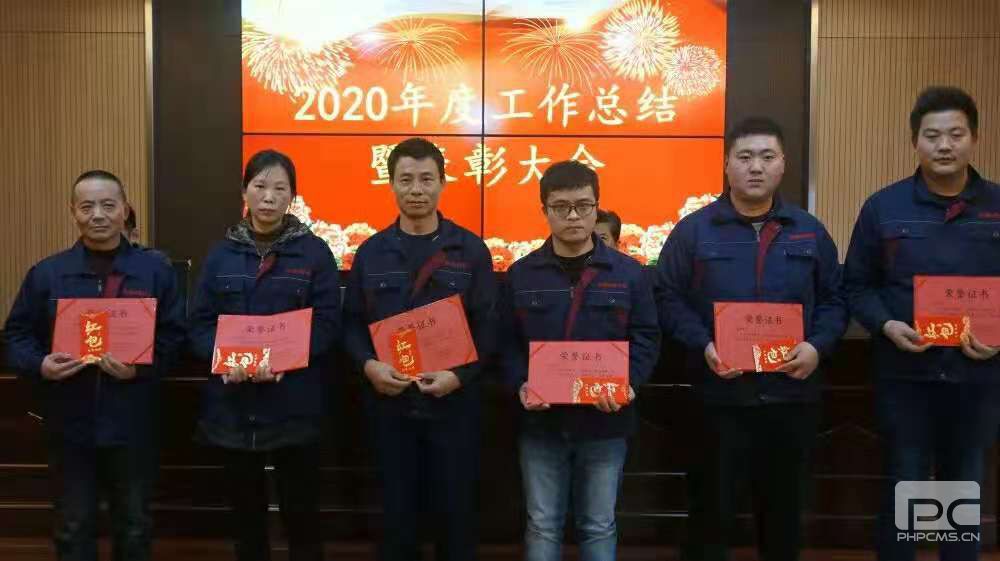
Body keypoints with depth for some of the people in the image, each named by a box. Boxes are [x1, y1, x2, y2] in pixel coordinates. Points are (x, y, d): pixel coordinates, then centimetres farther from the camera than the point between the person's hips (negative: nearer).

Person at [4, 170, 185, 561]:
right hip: (70, 425, 1)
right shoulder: (46, 273, 3)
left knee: (135, 526, 14)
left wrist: (141, 368, -18)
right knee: (73, 528, 14)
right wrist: (39, 365, -14)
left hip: (133, 425, -1)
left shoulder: (155, 272, 1)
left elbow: (174, 337, -1)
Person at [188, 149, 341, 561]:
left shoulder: (315, 252, 1)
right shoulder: (221, 254, 8)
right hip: (233, 403, 3)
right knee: (245, 509, 14)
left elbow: (328, 322, -5)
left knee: (301, 510, 4)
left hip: (295, 402, -2)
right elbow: (200, 323, 4)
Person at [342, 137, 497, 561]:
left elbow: (488, 325, -2)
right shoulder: (371, 252, 6)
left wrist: (460, 375, -15)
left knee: (455, 509, 8)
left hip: (453, 402, -1)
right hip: (389, 402, 2)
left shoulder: (470, 249, 1)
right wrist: (368, 365, -13)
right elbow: (351, 323, 6)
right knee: (397, 510, 12)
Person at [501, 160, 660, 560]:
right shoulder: (521, 275, 4)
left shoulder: (628, 273, 1)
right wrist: (521, 385, -14)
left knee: (599, 526, 12)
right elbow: (507, 342, 3)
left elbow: (646, 338, 1)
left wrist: (627, 384, -15)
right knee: (542, 525, 11)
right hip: (541, 422, 1)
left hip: (605, 422, 0)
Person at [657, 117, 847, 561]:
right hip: (720, 393, -2)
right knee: (714, 502, 8)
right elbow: (668, 298, -1)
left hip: (792, 392, 3)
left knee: (784, 503, 16)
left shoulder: (809, 231, 9)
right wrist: (703, 345, -16)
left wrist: (818, 346, -7)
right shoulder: (694, 230, 0)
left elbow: (834, 300, 11)